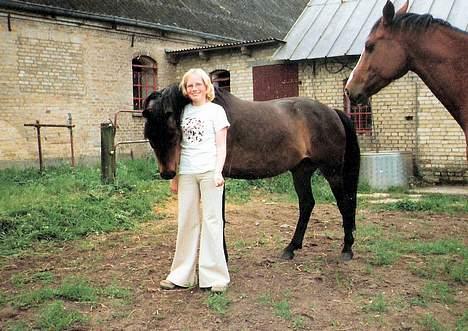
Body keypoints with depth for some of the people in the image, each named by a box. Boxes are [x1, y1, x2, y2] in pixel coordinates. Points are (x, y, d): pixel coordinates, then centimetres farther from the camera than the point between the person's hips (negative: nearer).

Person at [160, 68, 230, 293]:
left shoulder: (216, 110, 2)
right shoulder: (184, 112, 12)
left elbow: (221, 146, -2)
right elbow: (179, 145, 14)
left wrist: (218, 172, -15)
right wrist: (174, 176, 11)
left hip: (209, 171, -4)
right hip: (186, 173, 4)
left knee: (211, 220, -1)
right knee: (186, 221, 8)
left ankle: (215, 276, 7)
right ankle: (182, 274, 18)